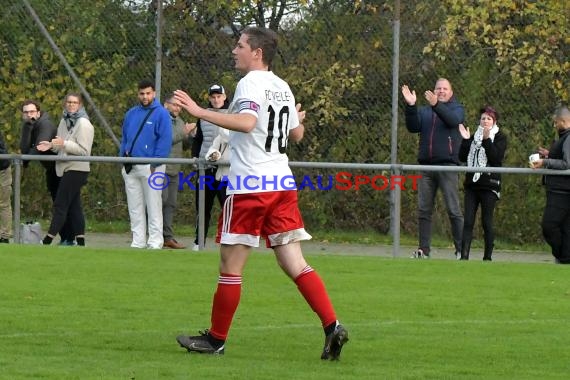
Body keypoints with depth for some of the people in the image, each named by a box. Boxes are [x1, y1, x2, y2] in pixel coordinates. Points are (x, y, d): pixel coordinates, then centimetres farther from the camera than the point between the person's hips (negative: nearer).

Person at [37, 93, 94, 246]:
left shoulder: (83, 124, -11)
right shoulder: (64, 121, 14)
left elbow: (84, 150, -16)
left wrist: (64, 143, -25)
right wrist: (51, 145, 2)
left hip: (76, 169, -9)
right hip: (65, 168, 9)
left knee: (60, 204, -10)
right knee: (73, 205, 9)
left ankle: (47, 240, -11)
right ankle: (80, 240, 11)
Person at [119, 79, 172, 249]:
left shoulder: (161, 114, -4)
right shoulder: (131, 114, 15)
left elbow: (165, 140, -10)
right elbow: (124, 138, 21)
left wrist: (156, 163, -15)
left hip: (151, 167, -6)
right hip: (131, 168, 6)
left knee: (153, 207, -5)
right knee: (135, 208, 8)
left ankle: (155, 242, -3)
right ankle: (138, 241, 12)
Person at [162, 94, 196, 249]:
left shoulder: (179, 121, 19)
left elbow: (184, 146, 22)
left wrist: (191, 135, 3)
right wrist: (183, 132, -16)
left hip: (174, 170, 8)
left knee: (171, 204, 6)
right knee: (161, 201, -10)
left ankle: (168, 237, 7)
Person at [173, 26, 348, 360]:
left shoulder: (251, 83, -10)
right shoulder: (283, 87, 14)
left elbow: (247, 121, -28)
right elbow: (297, 134, 23)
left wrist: (200, 112, -28)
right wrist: (298, 119, 46)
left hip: (249, 186, -7)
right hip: (282, 184, 7)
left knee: (231, 267, 4)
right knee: (295, 265, 4)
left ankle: (216, 339, 12)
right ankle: (332, 326, -10)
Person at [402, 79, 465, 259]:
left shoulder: (456, 109, 8)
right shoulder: (424, 111, 17)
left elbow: (453, 120, -15)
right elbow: (413, 127, 1)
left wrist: (436, 105, -31)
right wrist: (411, 106, -13)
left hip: (447, 165, -4)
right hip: (426, 166, 4)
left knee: (454, 210, -7)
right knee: (424, 210, 4)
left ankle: (461, 249, -6)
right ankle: (423, 249, 7)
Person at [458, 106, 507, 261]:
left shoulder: (500, 137, 4)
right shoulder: (474, 136, 18)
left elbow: (496, 158, -12)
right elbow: (462, 157, 9)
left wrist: (487, 140, -20)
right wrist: (465, 140, -5)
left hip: (489, 185, -4)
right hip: (472, 184, 4)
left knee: (487, 222, -2)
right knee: (468, 221, -5)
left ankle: (488, 257, 5)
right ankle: (464, 256, -10)